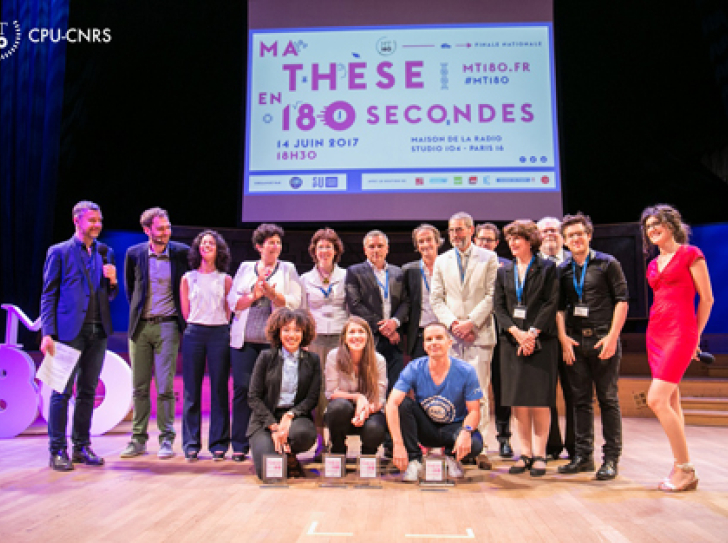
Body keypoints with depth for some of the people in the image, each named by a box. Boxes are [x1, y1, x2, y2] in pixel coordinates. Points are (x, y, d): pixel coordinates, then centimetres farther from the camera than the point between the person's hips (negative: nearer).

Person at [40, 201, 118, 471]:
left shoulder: (105, 253, 14)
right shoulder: (59, 252, 2)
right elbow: (48, 295, -1)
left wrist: (112, 281, -5)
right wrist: (48, 333, -9)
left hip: (98, 331, 5)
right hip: (70, 330, -4)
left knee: (88, 391, 9)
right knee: (63, 391, -1)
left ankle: (81, 446, 18)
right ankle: (57, 451, 8)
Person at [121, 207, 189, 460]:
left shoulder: (181, 252, -2)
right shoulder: (134, 254, 3)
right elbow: (129, 287, 18)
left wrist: (183, 314, 8)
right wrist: (136, 313, 13)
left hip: (167, 326, -2)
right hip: (139, 326, 2)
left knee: (165, 387, -3)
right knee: (139, 387, 8)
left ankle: (166, 439, 8)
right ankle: (138, 439, 18)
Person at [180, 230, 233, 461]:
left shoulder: (225, 279, 8)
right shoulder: (188, 278, 10)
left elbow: (228, 311, 8)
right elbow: (186, 312, 10)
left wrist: (218, 326, 1)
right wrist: (197, 326, 4)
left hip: (219, 334, -1)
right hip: (194, 334, 1)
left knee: (219, 389, 0)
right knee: (192, 389, 1)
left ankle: (219, 444, 8)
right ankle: (191, 444, 10)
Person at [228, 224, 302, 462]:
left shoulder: (288, 269, 11)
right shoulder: (245, 268, 15)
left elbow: (293, 303, 0)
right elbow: (233, 301, 9)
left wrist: (271, 292, -14)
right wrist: (253, 296, -8)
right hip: (244, 339, 2)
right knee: (242, 388, -2)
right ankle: (240, 446, 8)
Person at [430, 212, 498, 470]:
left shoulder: (488, 258, 7)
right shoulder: (441, 261, 15)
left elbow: (492, 295, -1)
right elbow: (436, 299, 10)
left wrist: (471, 322, -11)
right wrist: (453, 323, -6)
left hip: (480, 333, -2)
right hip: (451, 335, 2)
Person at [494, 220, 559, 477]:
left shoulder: (547, 268, 4)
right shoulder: (504, 272, 13)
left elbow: (551, 304, -4)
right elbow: (499, 308, 7)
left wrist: (532, 333, -13)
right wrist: (516, 332, -8)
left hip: (540, 341, -3)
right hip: (512, 341, 3)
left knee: (539, 401, -2)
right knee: (517, 401, 3)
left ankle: (539, 454, 7)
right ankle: (525, 453, 12)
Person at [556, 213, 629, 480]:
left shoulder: (607, 263, 1)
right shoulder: (562, 270, 11)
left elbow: (622, 300, -2)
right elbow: (559, 306, 10)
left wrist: (612, 336, -10)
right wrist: (563, 337, -1)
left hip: (603, 339, -3)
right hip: (574, 341, 4)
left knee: (608, 399, 0)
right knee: (581, 400, 8)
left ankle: (611, 458, 8)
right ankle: (583, 455, 16)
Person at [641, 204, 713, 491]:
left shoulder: (690, 254, -3)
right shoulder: (653, 265, 16)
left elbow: (706, 298, -3)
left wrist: (695, 335, 2)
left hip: (680, 332, -7)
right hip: (655, 333, 7)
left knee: (656, 400, -15)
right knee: (670, 402, 8)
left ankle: (685, 469, -3)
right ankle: (682, 468, 15)